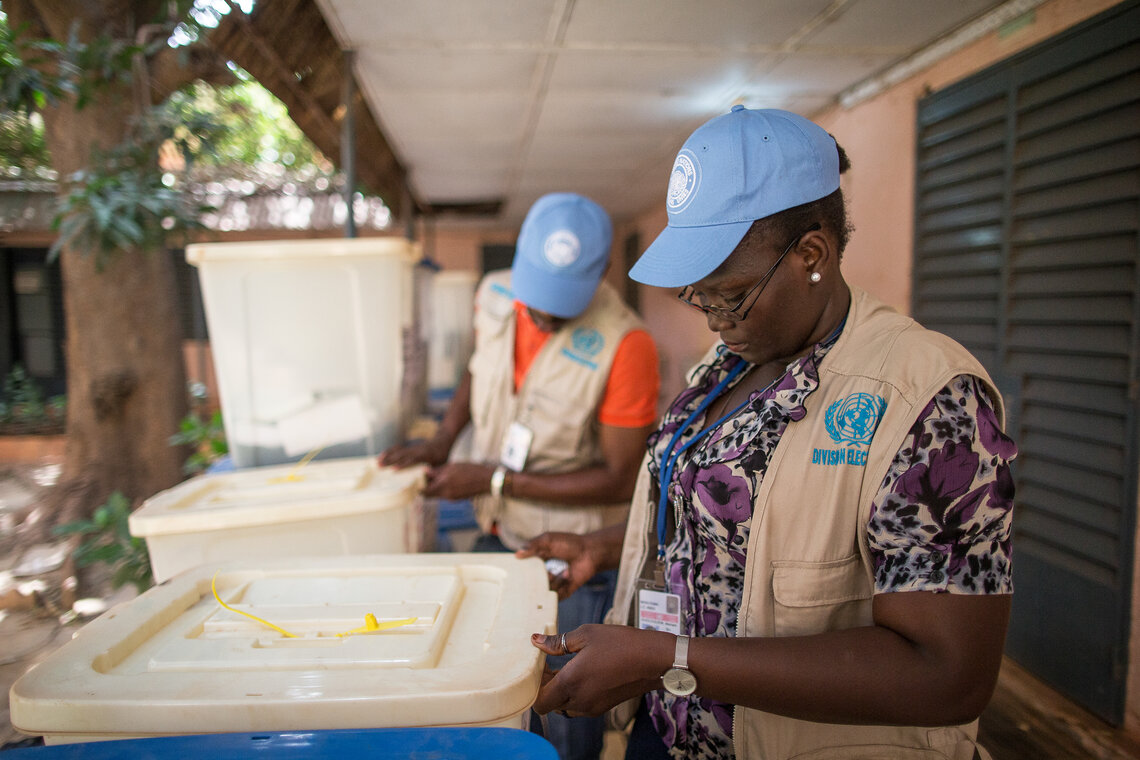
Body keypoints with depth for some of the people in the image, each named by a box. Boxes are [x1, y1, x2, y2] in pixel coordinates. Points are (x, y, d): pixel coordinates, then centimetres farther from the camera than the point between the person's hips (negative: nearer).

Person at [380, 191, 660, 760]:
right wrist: (441, 443, 1)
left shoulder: (624, 345, -25)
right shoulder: (494, 297, -6)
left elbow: (619, 480, -20)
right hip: (497, 535, 6)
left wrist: (493, 480, -19)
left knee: (569, 714, 10)